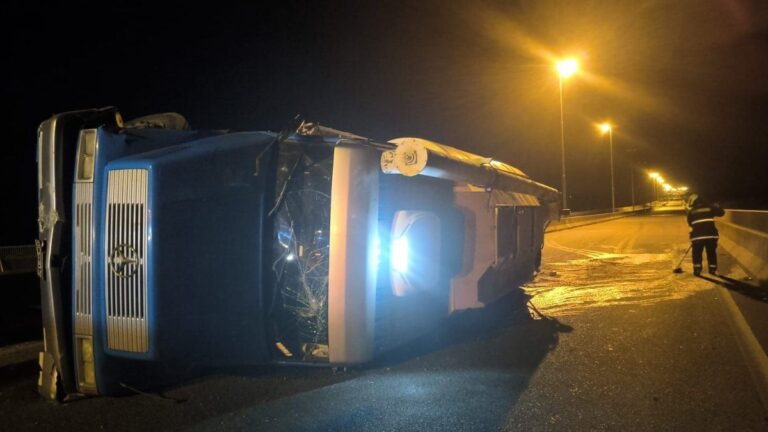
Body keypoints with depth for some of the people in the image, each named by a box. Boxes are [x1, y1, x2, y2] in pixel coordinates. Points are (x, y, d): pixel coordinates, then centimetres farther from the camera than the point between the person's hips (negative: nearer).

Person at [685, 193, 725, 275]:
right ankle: (712, 270, 17)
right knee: (712, 253, 14)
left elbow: (690, 223, 14)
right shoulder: (709, 207, 7)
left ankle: (697, 270, 9)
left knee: (697, 253, 12)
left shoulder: (691, 211, 6)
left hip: (697, 235, -2)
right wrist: (717, 207, 34)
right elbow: (721, 212, 14)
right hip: (711, 234, 2)